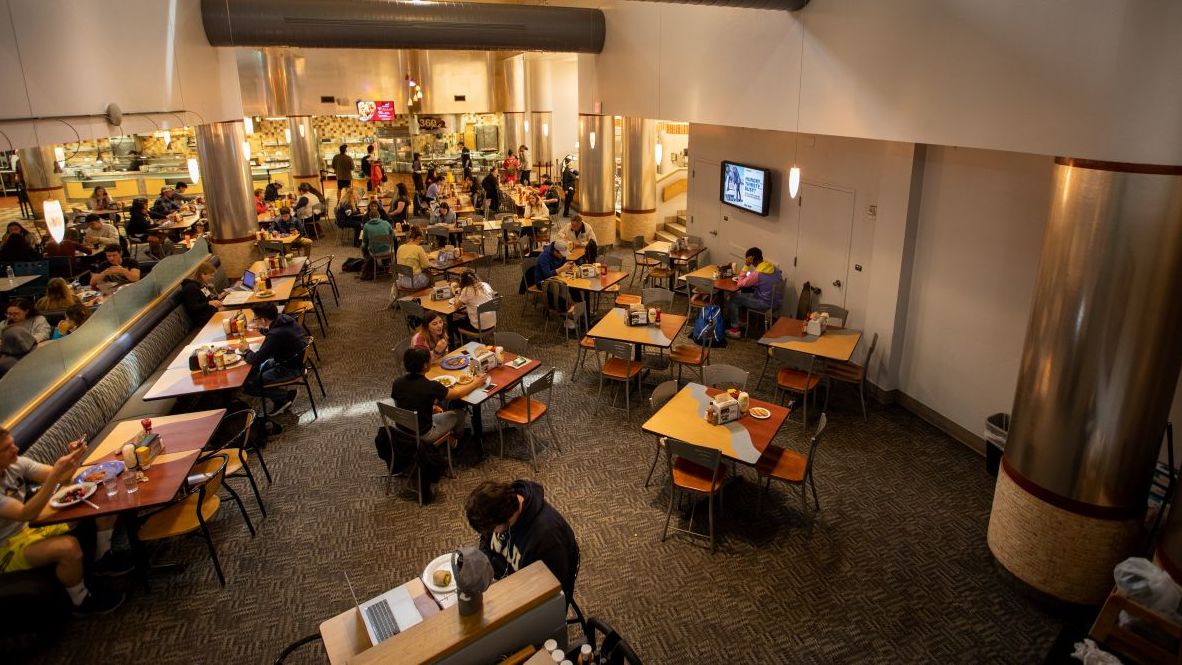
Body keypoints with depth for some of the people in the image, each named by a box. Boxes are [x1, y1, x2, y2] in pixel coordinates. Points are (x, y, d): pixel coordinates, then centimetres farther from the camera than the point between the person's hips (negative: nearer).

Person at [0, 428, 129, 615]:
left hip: (34, 524, 8)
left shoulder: (17, 463, -7)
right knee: (69, 546, -37)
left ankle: (103, 560, 16)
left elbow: (62, 478, -4)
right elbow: (25, 514, -38)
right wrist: (55, 474, -44)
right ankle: (82, 601, -9)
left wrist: (72, 457, -25)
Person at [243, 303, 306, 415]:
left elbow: (256, 359, -23)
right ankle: (279, 399, 18)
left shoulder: (276, 335, -30)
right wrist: (263, 329, 7)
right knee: (254, 369, 21)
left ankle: (286, 396, 3)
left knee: (248, 385, -8)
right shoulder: (283, 318, -3)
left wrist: (246, 352, -4)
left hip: (291, 369, -10)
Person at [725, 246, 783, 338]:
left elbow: (740, 284, -16)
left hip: (765, 303, -8)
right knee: (744, 294, 27)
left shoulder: (757, 273, -26)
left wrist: (746, 266, -17)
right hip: (775, 300, 8)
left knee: (731, 299, 0)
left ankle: (735, 329, 4)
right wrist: (744, 278, 9)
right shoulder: (772, 266, 0)